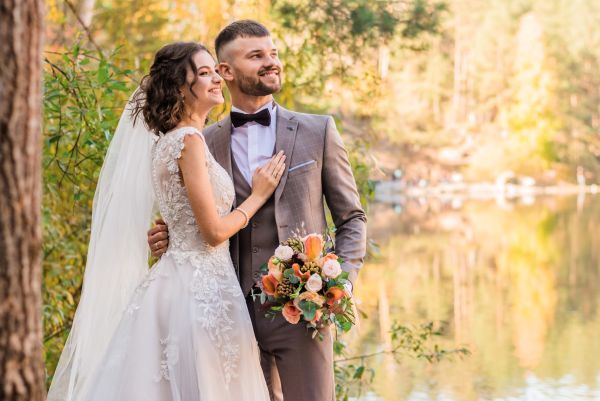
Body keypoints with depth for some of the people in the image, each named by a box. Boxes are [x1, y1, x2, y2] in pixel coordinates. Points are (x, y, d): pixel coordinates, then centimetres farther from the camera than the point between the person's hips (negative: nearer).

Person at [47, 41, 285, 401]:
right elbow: (214, 231, -14)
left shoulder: (169, 140, 14)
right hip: (200, 290, -9)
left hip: (184, 282, 9)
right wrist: (259, 195, -3)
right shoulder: (190, 140, -14)